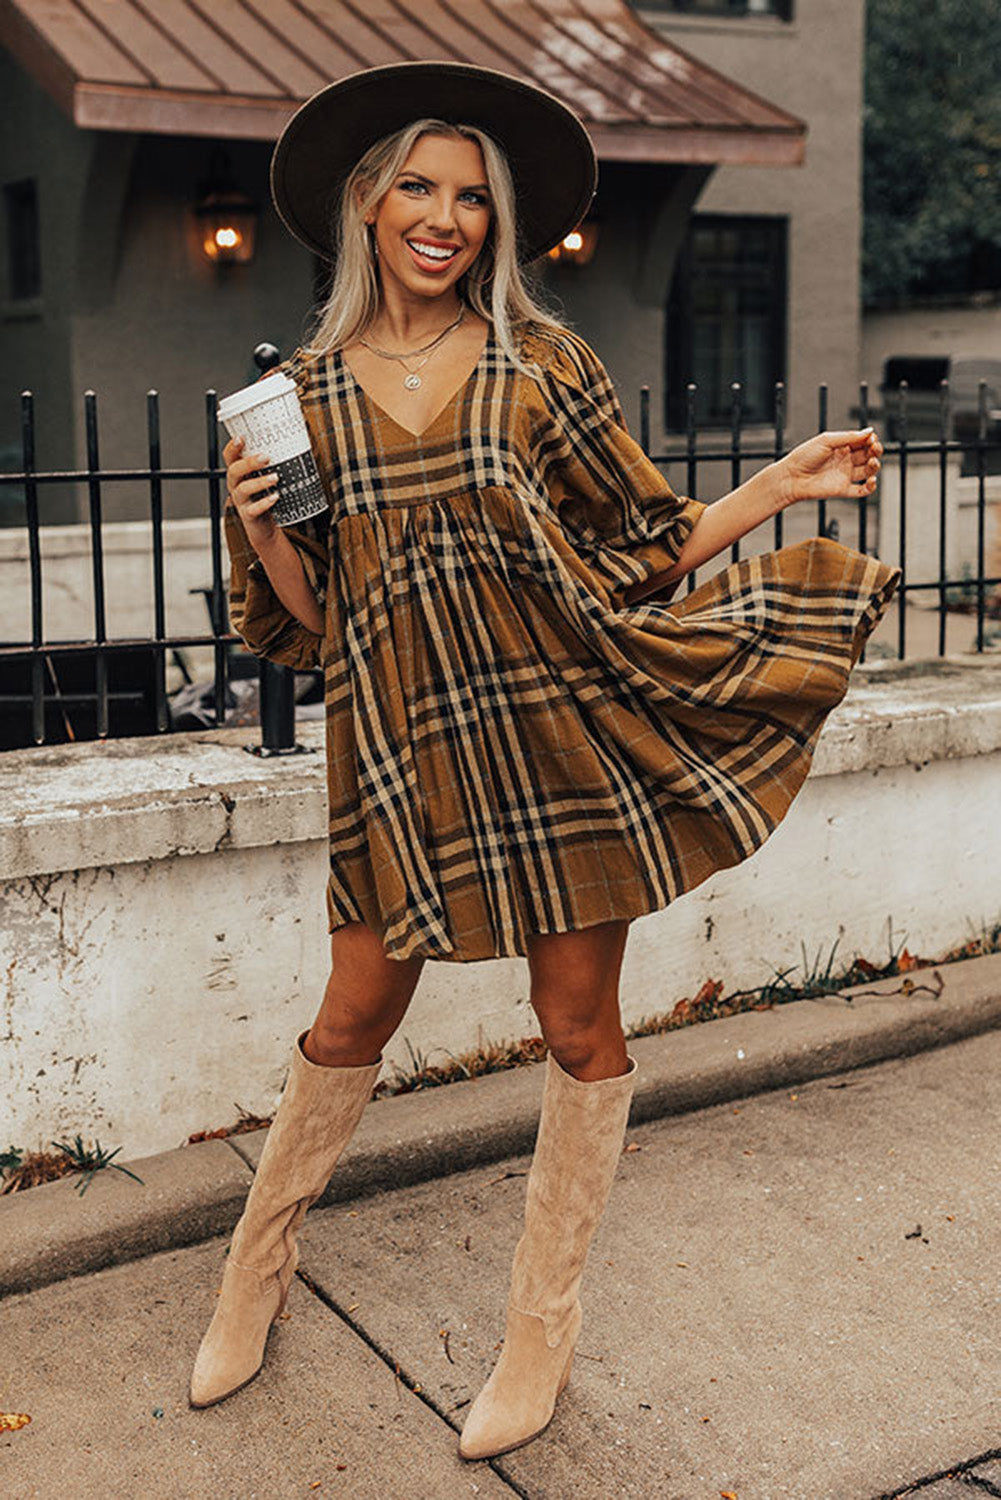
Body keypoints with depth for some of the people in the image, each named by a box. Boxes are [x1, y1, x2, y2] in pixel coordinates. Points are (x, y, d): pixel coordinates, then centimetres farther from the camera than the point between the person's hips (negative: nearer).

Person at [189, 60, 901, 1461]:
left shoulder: (543, 361, 1)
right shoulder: (305, 387, 6)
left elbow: (648, 546, 6)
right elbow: (309, 616, 8)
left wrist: (784, 484, -3)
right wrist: (257, 524, -10)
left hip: (558, 718, 0)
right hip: (404, 740, 1)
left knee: (579, 1025, 6)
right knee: (353, 1019, 9)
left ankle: (543, 1330, 24)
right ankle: (257, 1270, 33)